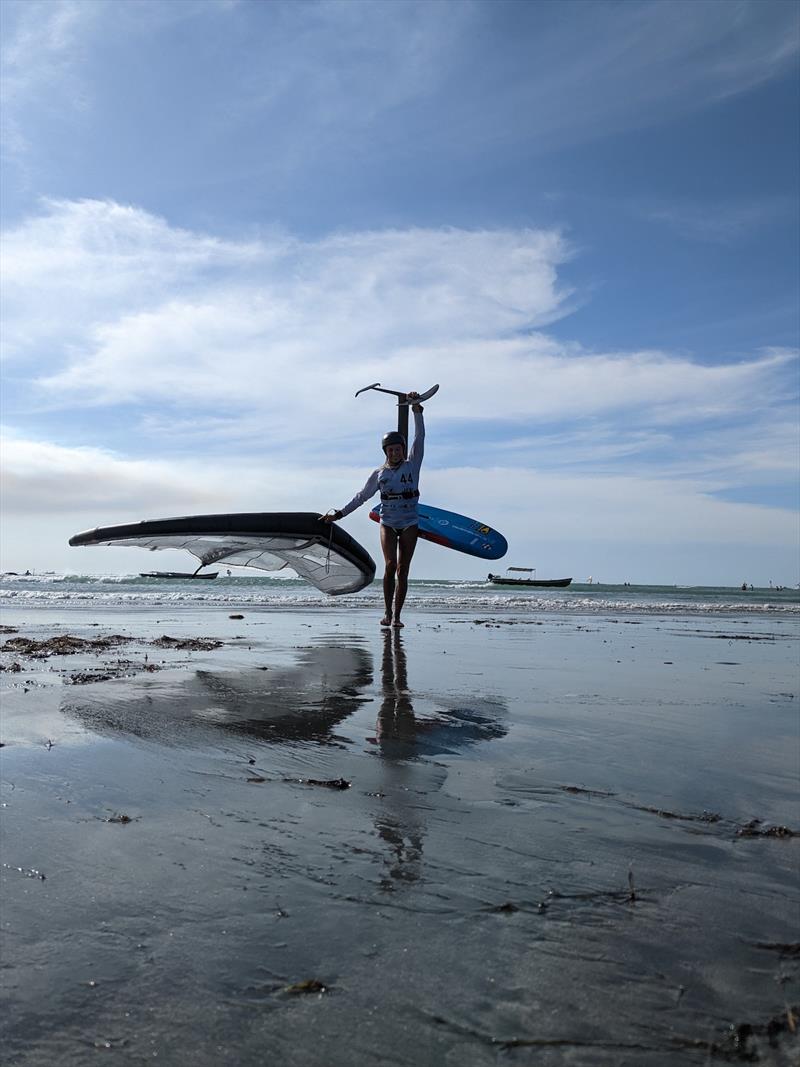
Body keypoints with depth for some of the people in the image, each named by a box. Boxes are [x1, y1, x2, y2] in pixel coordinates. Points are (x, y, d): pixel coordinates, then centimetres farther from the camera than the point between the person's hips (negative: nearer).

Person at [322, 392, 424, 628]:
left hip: (410, 524, 0)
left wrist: (417, 410, -13)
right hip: (388, 523, 0)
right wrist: (339, 513, 10)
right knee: (390, 565, -17)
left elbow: (420, 438, -5)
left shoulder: (412, 465, 4)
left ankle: (396, 617, 1)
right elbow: (362, 496, 13)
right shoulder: (379, 473, 7)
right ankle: (387, 613, -9)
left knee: (402, 570, -2)